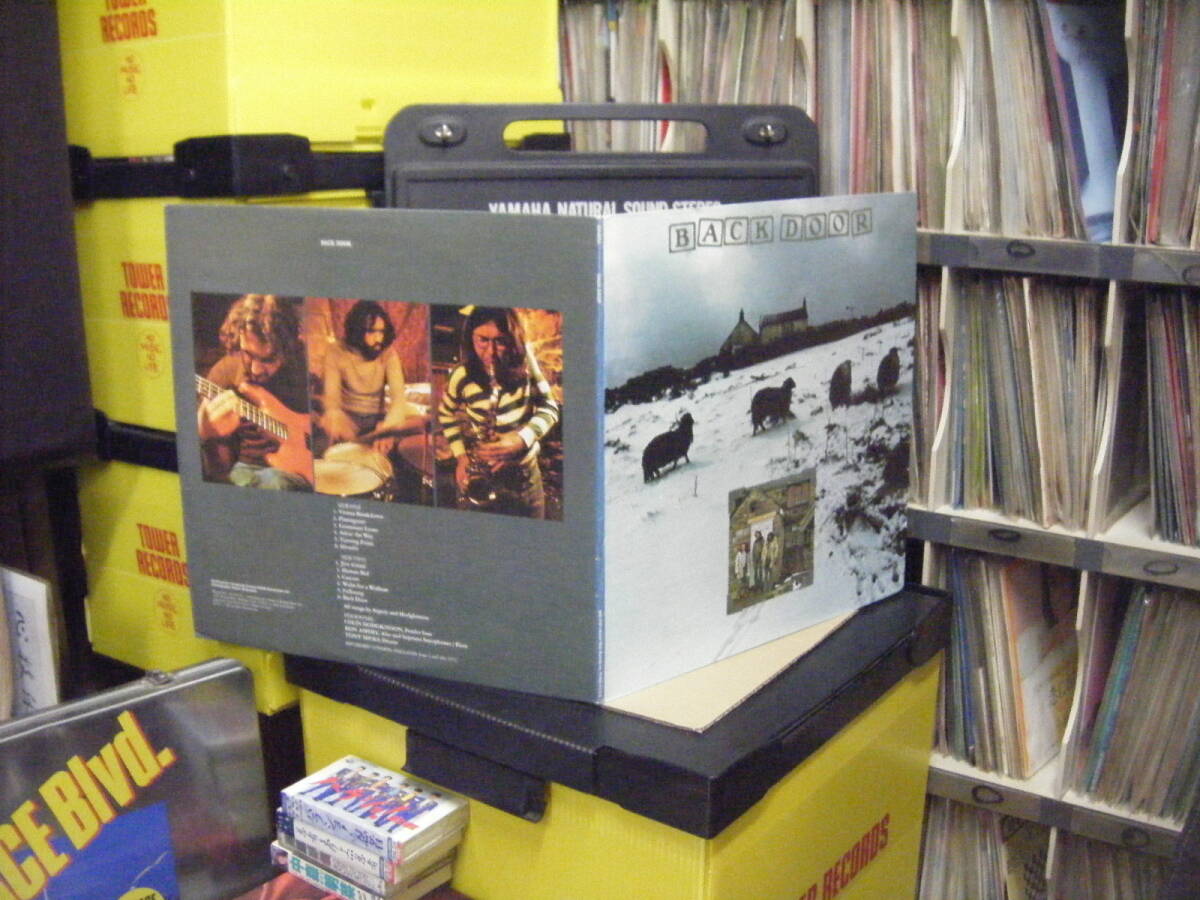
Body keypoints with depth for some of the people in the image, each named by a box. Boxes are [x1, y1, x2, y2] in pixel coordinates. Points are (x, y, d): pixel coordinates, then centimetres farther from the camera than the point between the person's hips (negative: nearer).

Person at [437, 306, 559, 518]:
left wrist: (522, 438, -22)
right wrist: (460, 455, -6)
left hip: (526, 474, 2)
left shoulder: (524, 361, -11)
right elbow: (447, 414, 5)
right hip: (481, 478, -2)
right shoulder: (461, 377, -13)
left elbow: (549, 407, -6)